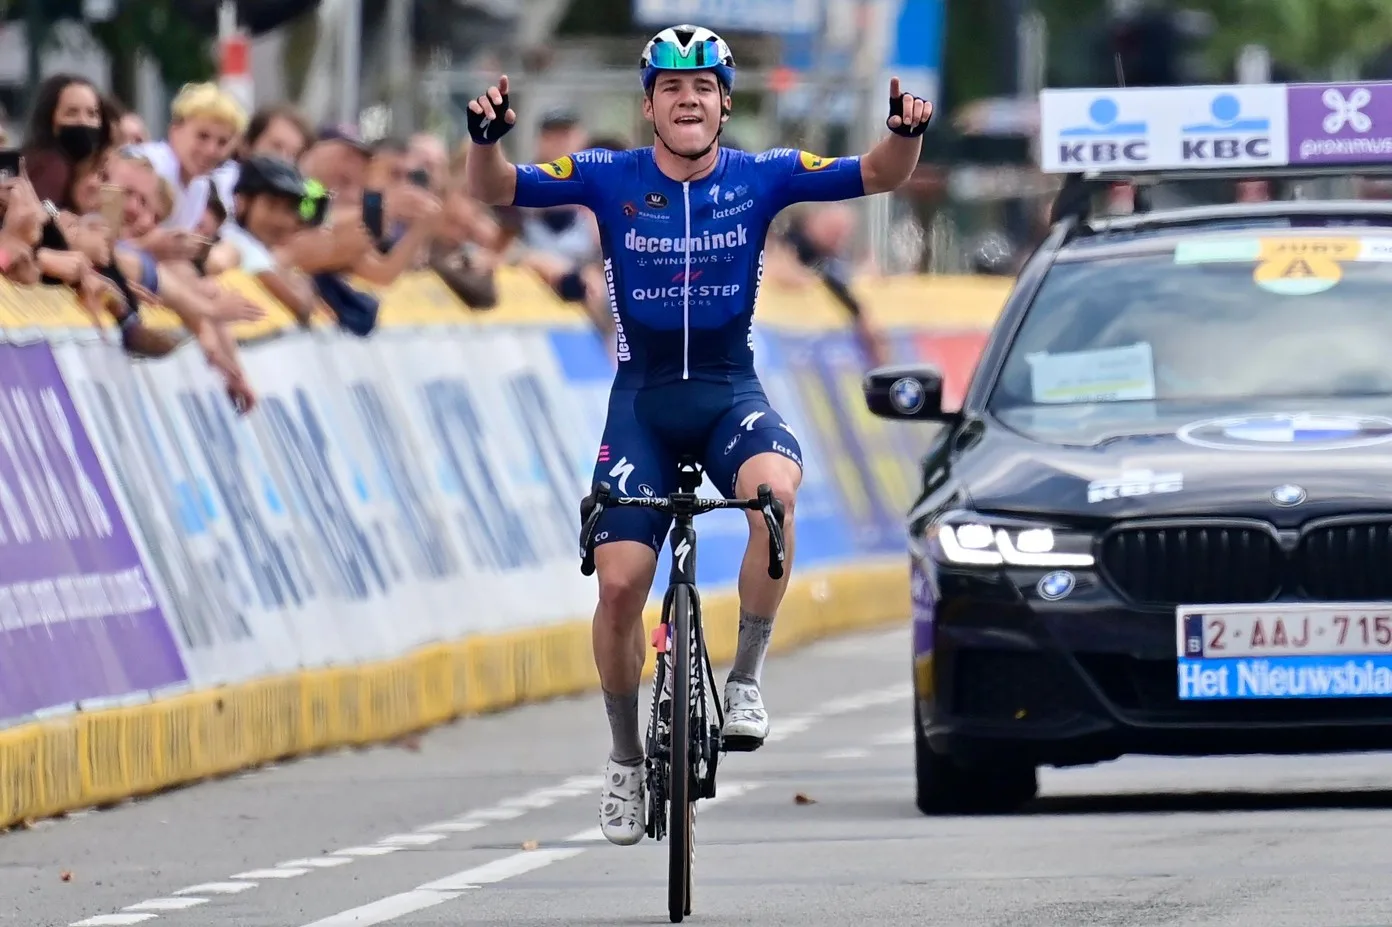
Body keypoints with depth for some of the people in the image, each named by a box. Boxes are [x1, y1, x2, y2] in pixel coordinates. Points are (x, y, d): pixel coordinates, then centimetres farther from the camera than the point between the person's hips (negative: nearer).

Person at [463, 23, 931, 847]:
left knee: (776, 490, -34)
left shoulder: (762, 178, -5)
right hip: (642, 399, 1)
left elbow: (879, 177, -10)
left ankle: (747, 678, -19)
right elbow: (495, 190, -14)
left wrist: (906, 133, -32)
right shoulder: (610, 179, -6)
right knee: (621, 583, -9)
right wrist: (487, 138, -36)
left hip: (731, 392, 0)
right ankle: (626, 761, 12)